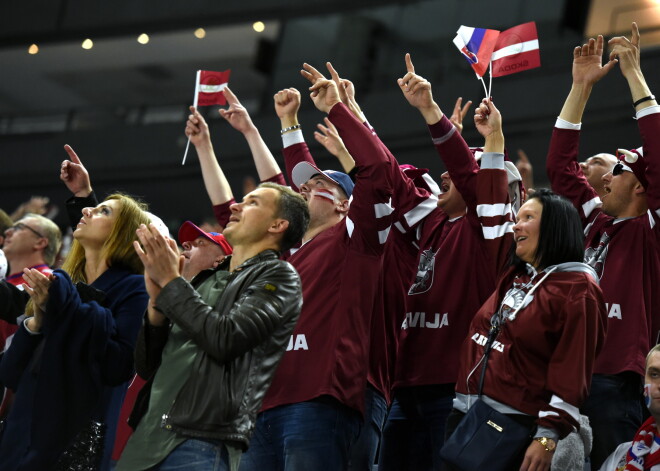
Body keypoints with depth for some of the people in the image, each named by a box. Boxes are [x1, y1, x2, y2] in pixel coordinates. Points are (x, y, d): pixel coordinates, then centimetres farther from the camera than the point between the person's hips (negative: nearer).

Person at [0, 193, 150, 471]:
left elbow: (119, 366, -18)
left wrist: (66, 305, -16)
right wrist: (34, 324, -7)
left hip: (81, 438, -6)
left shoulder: (132, 289, -3)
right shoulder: (58, 283, 14)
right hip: (25, 435, 6)